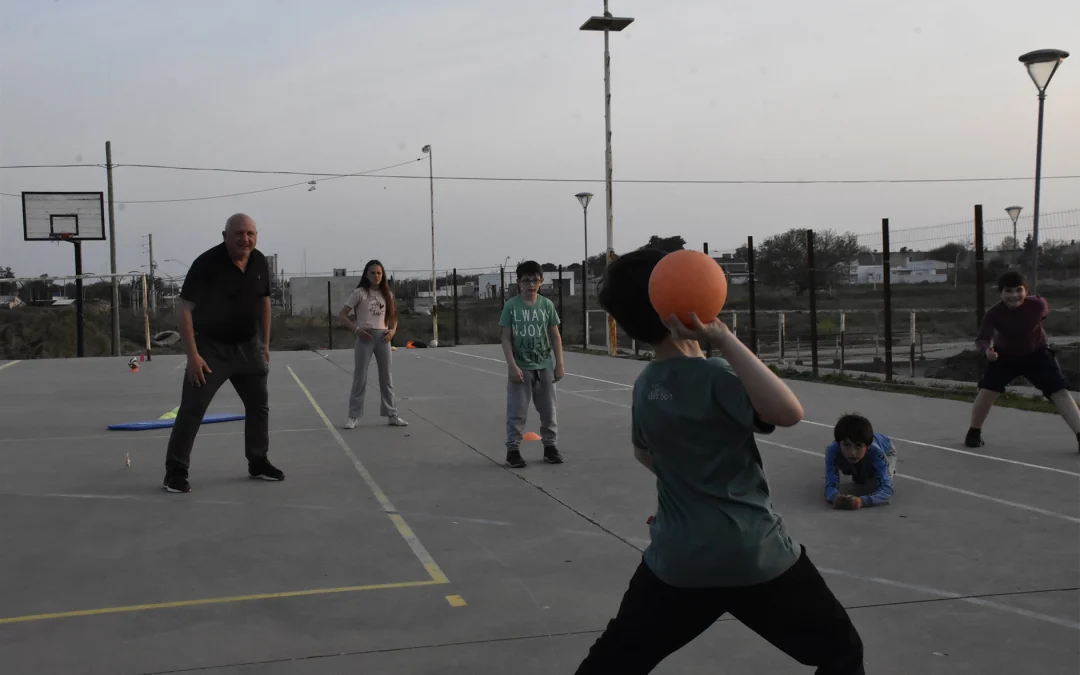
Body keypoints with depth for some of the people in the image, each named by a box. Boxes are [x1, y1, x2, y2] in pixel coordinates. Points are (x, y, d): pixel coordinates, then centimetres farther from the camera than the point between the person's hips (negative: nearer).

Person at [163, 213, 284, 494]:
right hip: (210, 345, -6)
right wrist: (193, 355, -24)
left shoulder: (260, 262, -2)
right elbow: (185, 309, -20)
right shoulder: (206, 263, -21)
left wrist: (265, 344, 12)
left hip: (248, 345, 6)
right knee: (192, 408, -8)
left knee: (259, 404, 12)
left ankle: (258, 462, 27)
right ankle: (175, 471, 0)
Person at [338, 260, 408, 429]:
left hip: (382, 336, 4)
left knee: (386, 377, 8)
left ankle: (392, 415, 14)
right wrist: (356, 329, -16)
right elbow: (342, 315, -3)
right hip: (365, 337, -4)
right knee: (360, 377, -2)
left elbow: (393, 316, 19)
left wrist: (393, 330, -1)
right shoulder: (359, 293, -3)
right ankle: (354, 417, 4)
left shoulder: (387, 294, 10)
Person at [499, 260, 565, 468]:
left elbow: (555, 336, 5)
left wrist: (559, 364, 1)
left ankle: (550, 447, 21)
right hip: (521, 367, -2)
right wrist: (512, 366, -12)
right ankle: (513, 450, 9)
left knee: (548, 410, 10)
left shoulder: (547, 305, 0)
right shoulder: (511, 306, -6)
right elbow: (506, 338, -6)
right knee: (517, 412, 2)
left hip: (544, 366, 2)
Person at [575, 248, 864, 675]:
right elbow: (788, 412, -33)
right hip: (757, 556, -6)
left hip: (676, 561, 6)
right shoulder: (713, 377, -18)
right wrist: (722, 337, -31)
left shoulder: (644, 386, 7)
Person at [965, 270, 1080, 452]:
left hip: (1036, 353, 1)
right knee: (987, 390, -11)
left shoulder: (1038, 304, -27)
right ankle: (974, 432, 10)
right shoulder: (994, 313, -31)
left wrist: (1036, 332, 7)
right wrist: (986, 349, -60)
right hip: (1004, 355, -1)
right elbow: (981, 339, -39)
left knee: (1060, 391, -8)